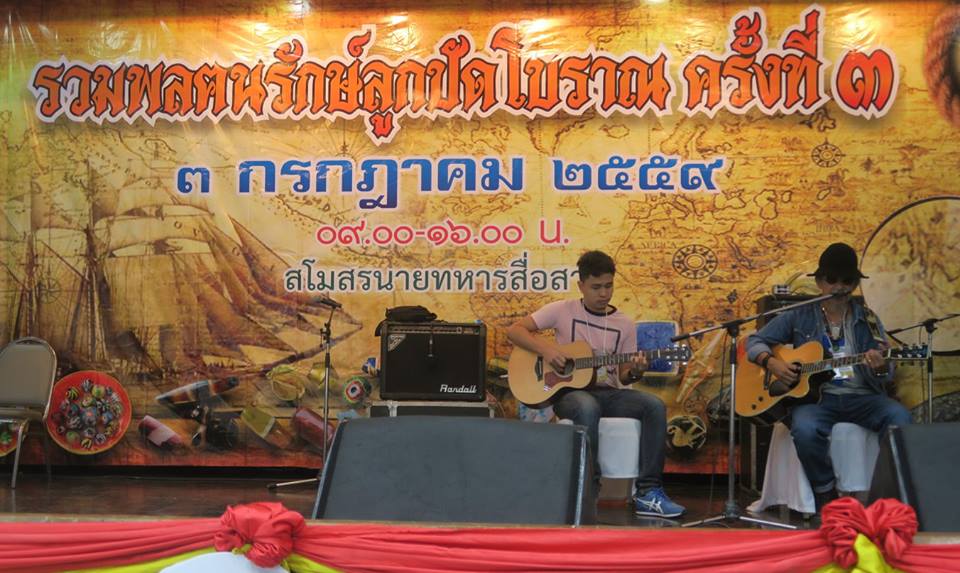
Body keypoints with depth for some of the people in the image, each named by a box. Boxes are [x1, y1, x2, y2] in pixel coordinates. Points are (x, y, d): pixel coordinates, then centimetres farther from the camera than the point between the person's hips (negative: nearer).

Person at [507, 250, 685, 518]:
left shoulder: (624, 324, 10)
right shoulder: (563, 310, 2)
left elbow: (623, 376, 12)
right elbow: (514, 330, -2)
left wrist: (634, 372, -13)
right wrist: (544, 348, -17)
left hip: (608, 392, 4)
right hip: (569, 391, -3)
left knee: (655, 405, -24)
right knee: (587, 407, -40)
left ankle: (647, 491, -23)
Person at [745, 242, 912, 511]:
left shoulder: (867, 320, 13)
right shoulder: (799, 316, 9)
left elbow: (886, 378, 11)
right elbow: (755, 341, 13)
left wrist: (880, 368, -15)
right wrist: (771, 362, -8)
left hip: (860, 396, 2)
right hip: (814, 396, -1)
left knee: (899, 417, -29)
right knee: (805, 428, -36)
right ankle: (826, 494, -11)